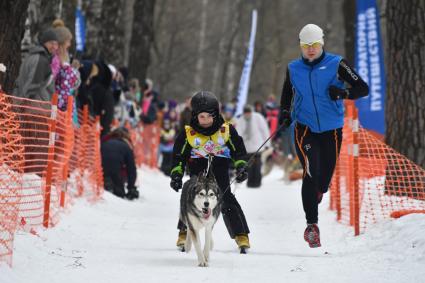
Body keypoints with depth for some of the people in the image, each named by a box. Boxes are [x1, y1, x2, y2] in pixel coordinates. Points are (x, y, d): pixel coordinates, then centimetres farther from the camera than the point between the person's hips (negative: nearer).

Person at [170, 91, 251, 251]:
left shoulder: (226, 130, -5)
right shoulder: (188, 133, -6)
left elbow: (239, 150, 6)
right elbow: (179, 155, 3)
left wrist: (241, 166, -6)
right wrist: (176, 174, -6)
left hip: (220, 167, 0)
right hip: (197, 168, 0)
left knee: (226, 200, -9)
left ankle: (241, 234, -4)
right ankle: (184, 232, -1)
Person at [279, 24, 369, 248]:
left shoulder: (336, 64, -2)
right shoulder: (293, 69, 6)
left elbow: (363, 88, -4)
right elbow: (287, 93, 24)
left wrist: (344, 92, -23)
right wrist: (285, 113, 6)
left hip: (331, 130, 1)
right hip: (304, 128, 0)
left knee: (325, 175, 7)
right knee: (311, 172, -18)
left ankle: (313, 202, 40)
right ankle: (312, 225, -16)